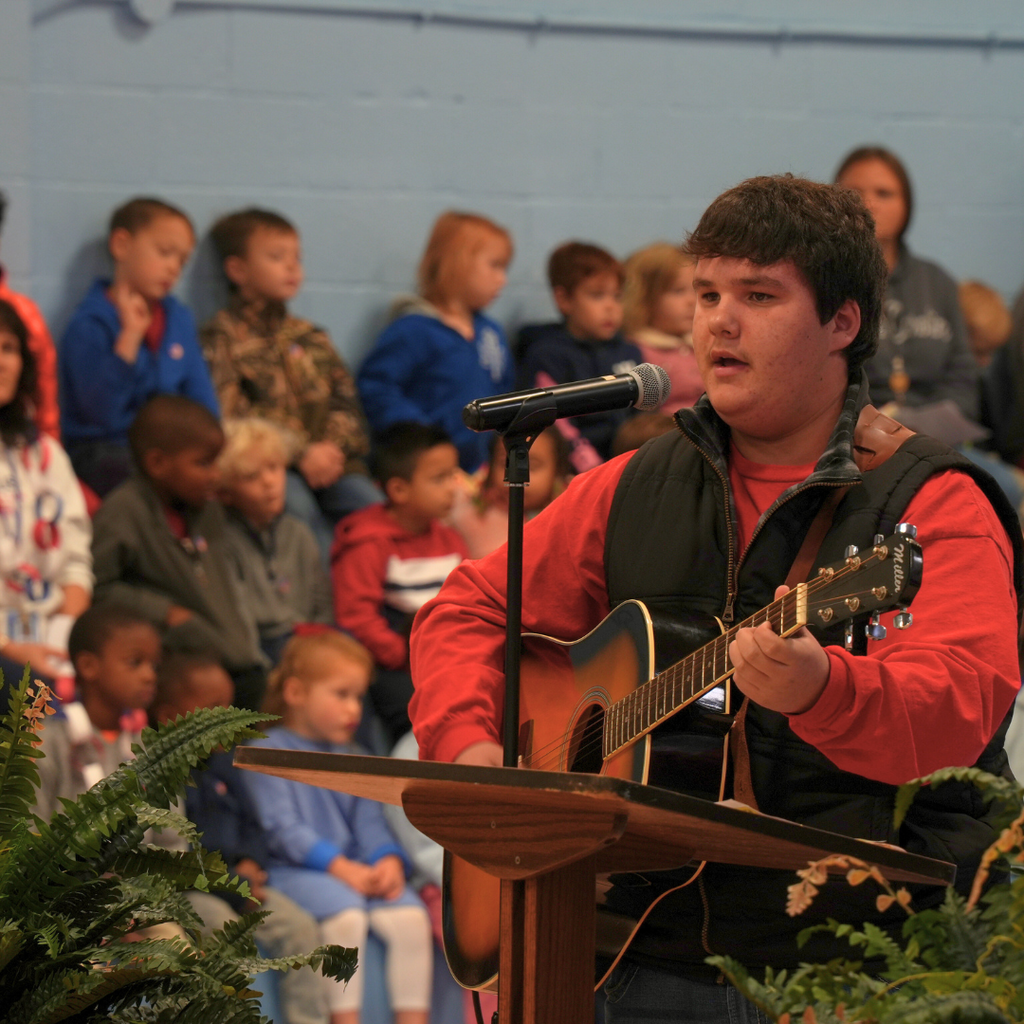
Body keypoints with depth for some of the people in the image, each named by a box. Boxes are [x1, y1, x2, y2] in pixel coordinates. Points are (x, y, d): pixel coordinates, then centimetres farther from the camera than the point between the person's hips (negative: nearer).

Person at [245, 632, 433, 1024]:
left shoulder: (349, 760, 23)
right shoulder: (267, 751, 2)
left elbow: (369, 822, 15)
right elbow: (283, 829, -8)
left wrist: (390, 861, -9)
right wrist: (341, 868, -18)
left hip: (356, 869, 6)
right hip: (294, 871, -6)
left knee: (410, 916, -22)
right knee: (346, 914, -35)